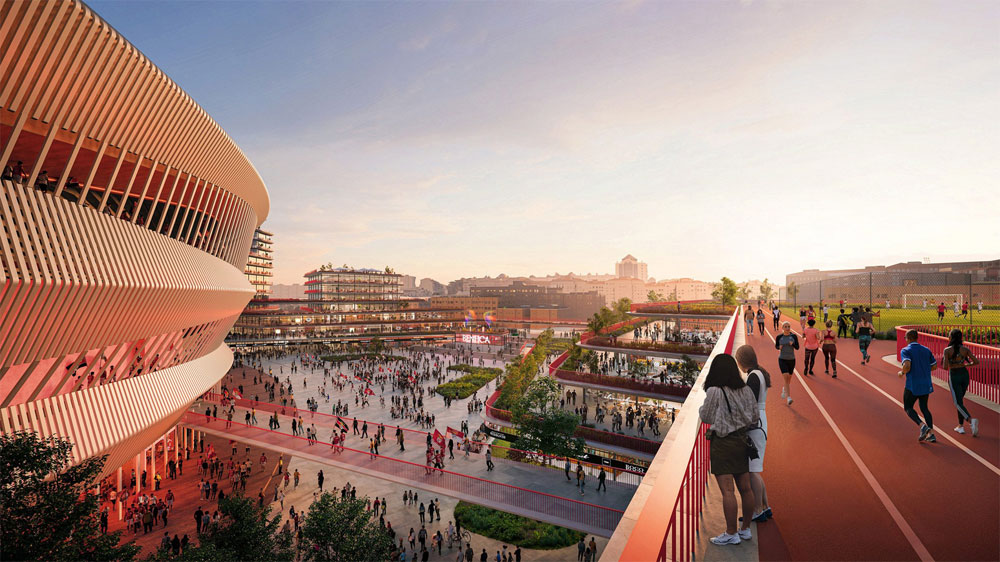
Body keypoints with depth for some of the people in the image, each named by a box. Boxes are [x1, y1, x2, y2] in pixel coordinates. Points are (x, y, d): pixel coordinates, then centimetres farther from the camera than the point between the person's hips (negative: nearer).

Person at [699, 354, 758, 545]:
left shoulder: (714, 391, -15)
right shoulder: (746, 390, 2)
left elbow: (706, 417, -5)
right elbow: (755, 418, 8)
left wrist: (701, 407, 14)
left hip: (722, 443, -7)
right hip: (742, 440, 7)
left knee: (727, 490, 0)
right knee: (745, 488, 14)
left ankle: (731, 534, 7)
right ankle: (745, 529, 28)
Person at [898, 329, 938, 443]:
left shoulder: (905, 350, -10)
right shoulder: (926, 350, 8)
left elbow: (907, 365, -24)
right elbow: (934, 366, 11)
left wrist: (902, 373, -5)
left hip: (912, 385, -6)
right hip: (926, 384, 6)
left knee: (908, 408, 8)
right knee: (924, 407, 18)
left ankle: (922, 425, -14)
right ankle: (931, 433, 12)